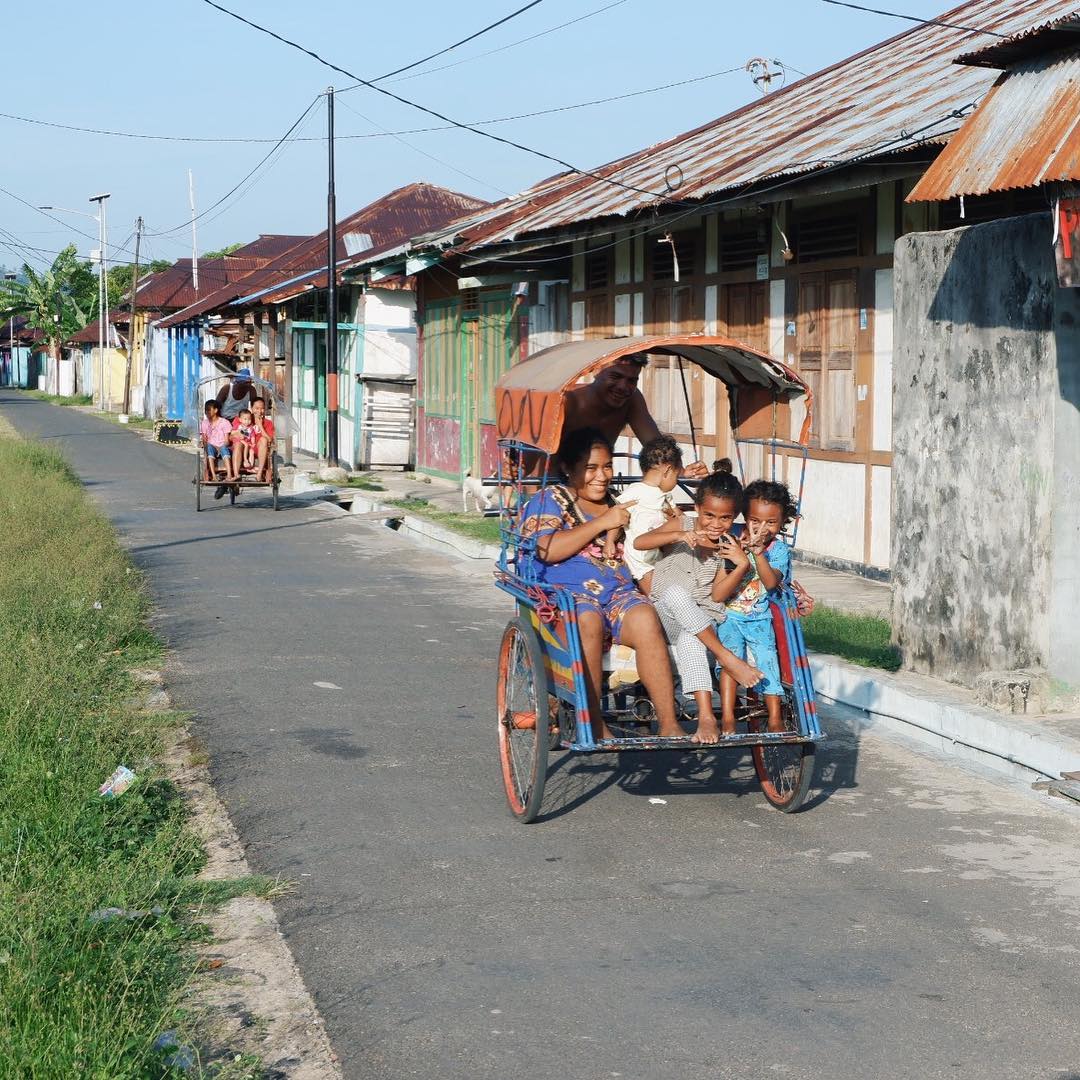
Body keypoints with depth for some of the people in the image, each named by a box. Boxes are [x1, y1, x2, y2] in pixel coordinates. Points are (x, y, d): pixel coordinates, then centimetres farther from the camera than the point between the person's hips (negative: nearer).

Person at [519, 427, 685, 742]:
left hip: (618, 592, 4)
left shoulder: (618, 504, 24)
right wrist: (602, 523, -8)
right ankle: (594, 725, -29)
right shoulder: (550, 499, 8)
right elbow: (547, 550, -10)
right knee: (587, 620, -38)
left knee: (645, 619, -30)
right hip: (566, 592, -4)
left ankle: (669, 724, -34)